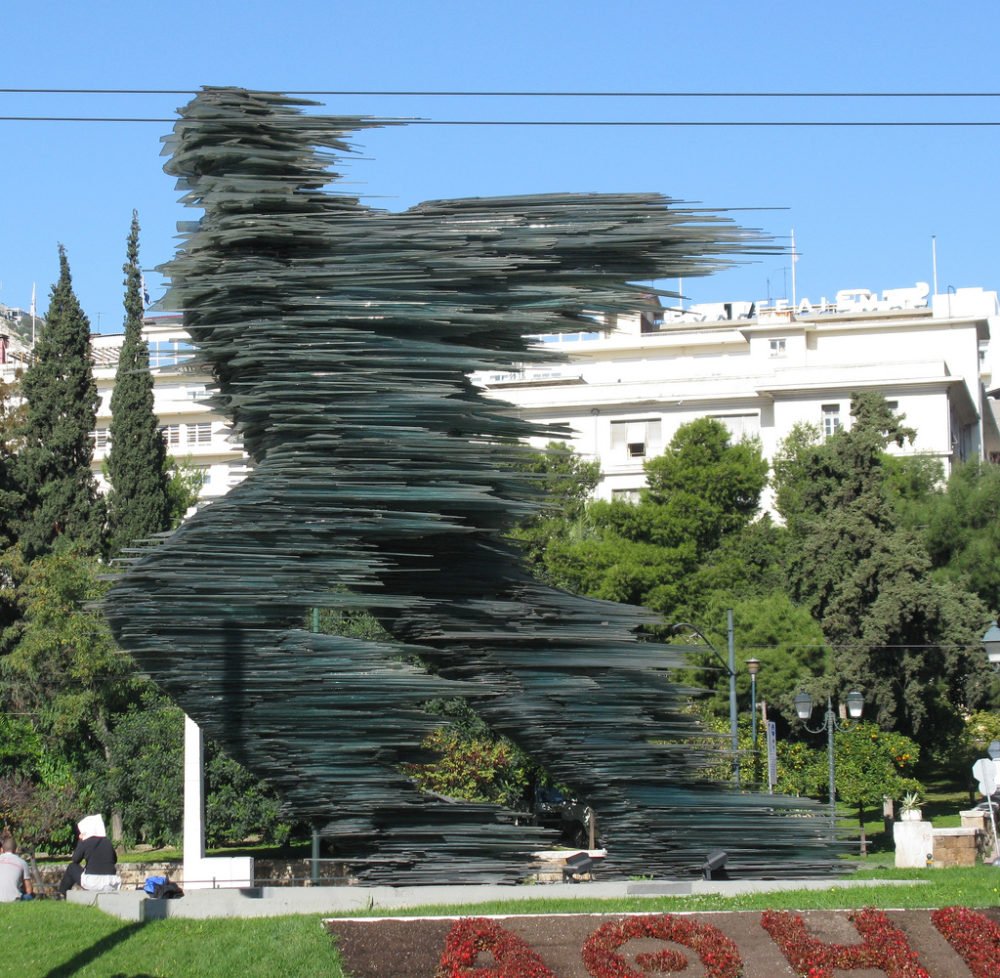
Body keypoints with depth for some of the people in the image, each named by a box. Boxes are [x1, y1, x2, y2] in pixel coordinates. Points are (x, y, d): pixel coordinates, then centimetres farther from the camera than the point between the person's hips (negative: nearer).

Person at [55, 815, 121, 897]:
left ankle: (61, 893, 30)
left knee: (72, 867, 20)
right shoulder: (108, 842, 9)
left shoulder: (85, 843, -3)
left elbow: (75, 860, 7)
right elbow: (114, 860, 18)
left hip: (92, 883, -4)